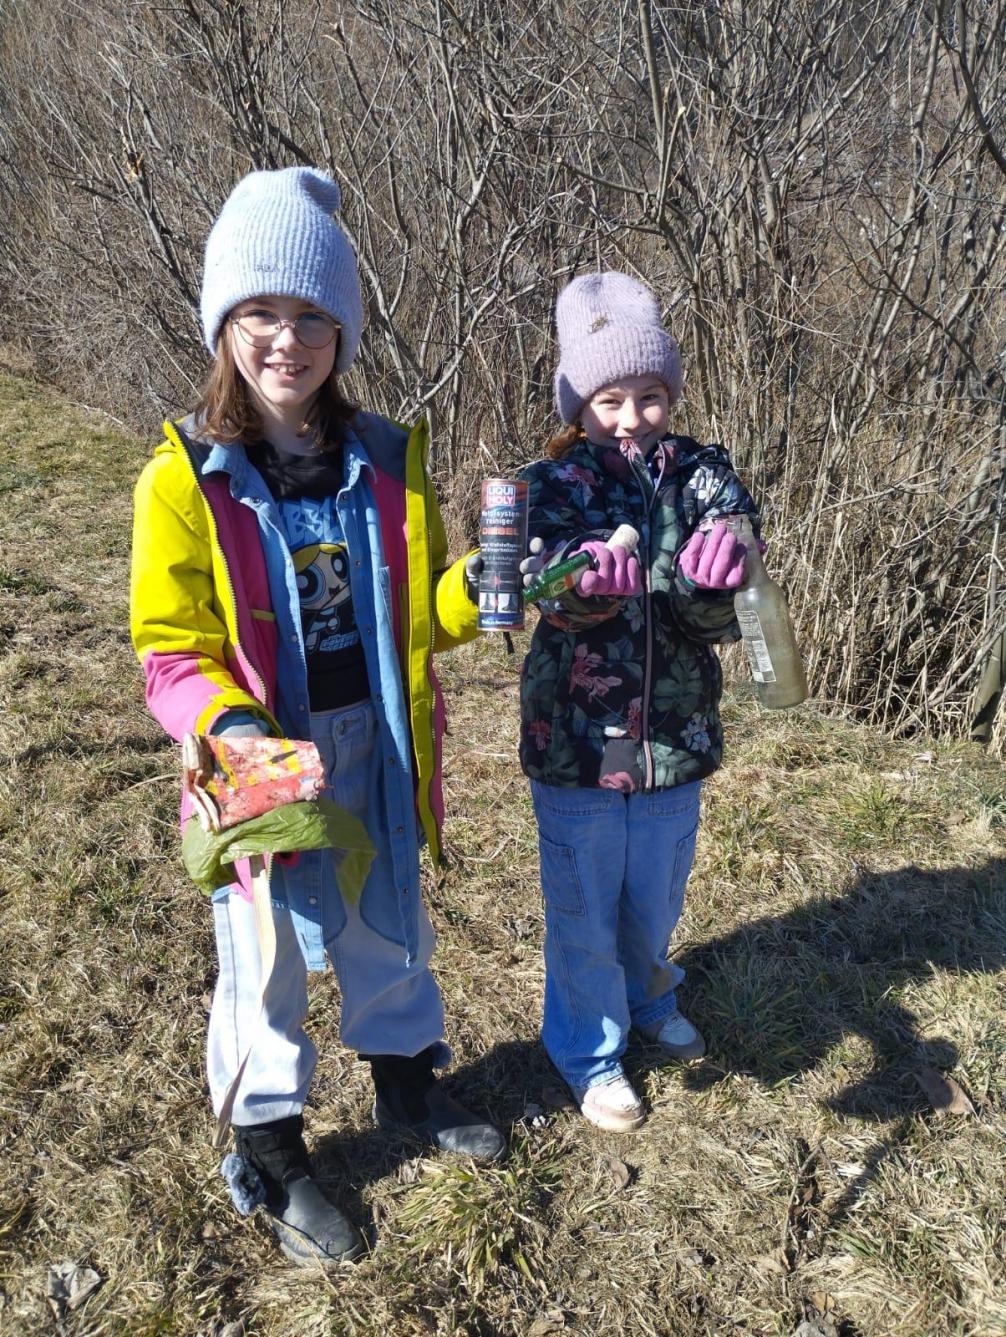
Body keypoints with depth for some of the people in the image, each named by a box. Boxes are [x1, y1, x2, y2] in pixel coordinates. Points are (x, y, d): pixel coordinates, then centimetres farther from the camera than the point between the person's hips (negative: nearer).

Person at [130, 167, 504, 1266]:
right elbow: (171, 651, -12)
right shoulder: (186, 478, -14)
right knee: (266, 962, 14)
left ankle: (407, 1085, 50)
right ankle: (271, 1155, 39)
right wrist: (228, 727, -30)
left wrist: (479, 586, -16)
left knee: (388, 933, 23)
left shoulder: (387, 460, -3)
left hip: (375, 751, 4)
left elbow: (416, 618, 4)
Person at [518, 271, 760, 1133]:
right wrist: (585, 578, -50)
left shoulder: (704, 478, -4)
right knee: (584, 914, 13)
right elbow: (547, 591, -27)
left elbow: (722, 620, -12)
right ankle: (592, 1052, 38)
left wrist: (714, 582, -35)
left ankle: (648, 999, 54)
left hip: (675, 738, 3)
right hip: (577, 740, -2)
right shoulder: (553, 485, -9)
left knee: (655, 902, 23)